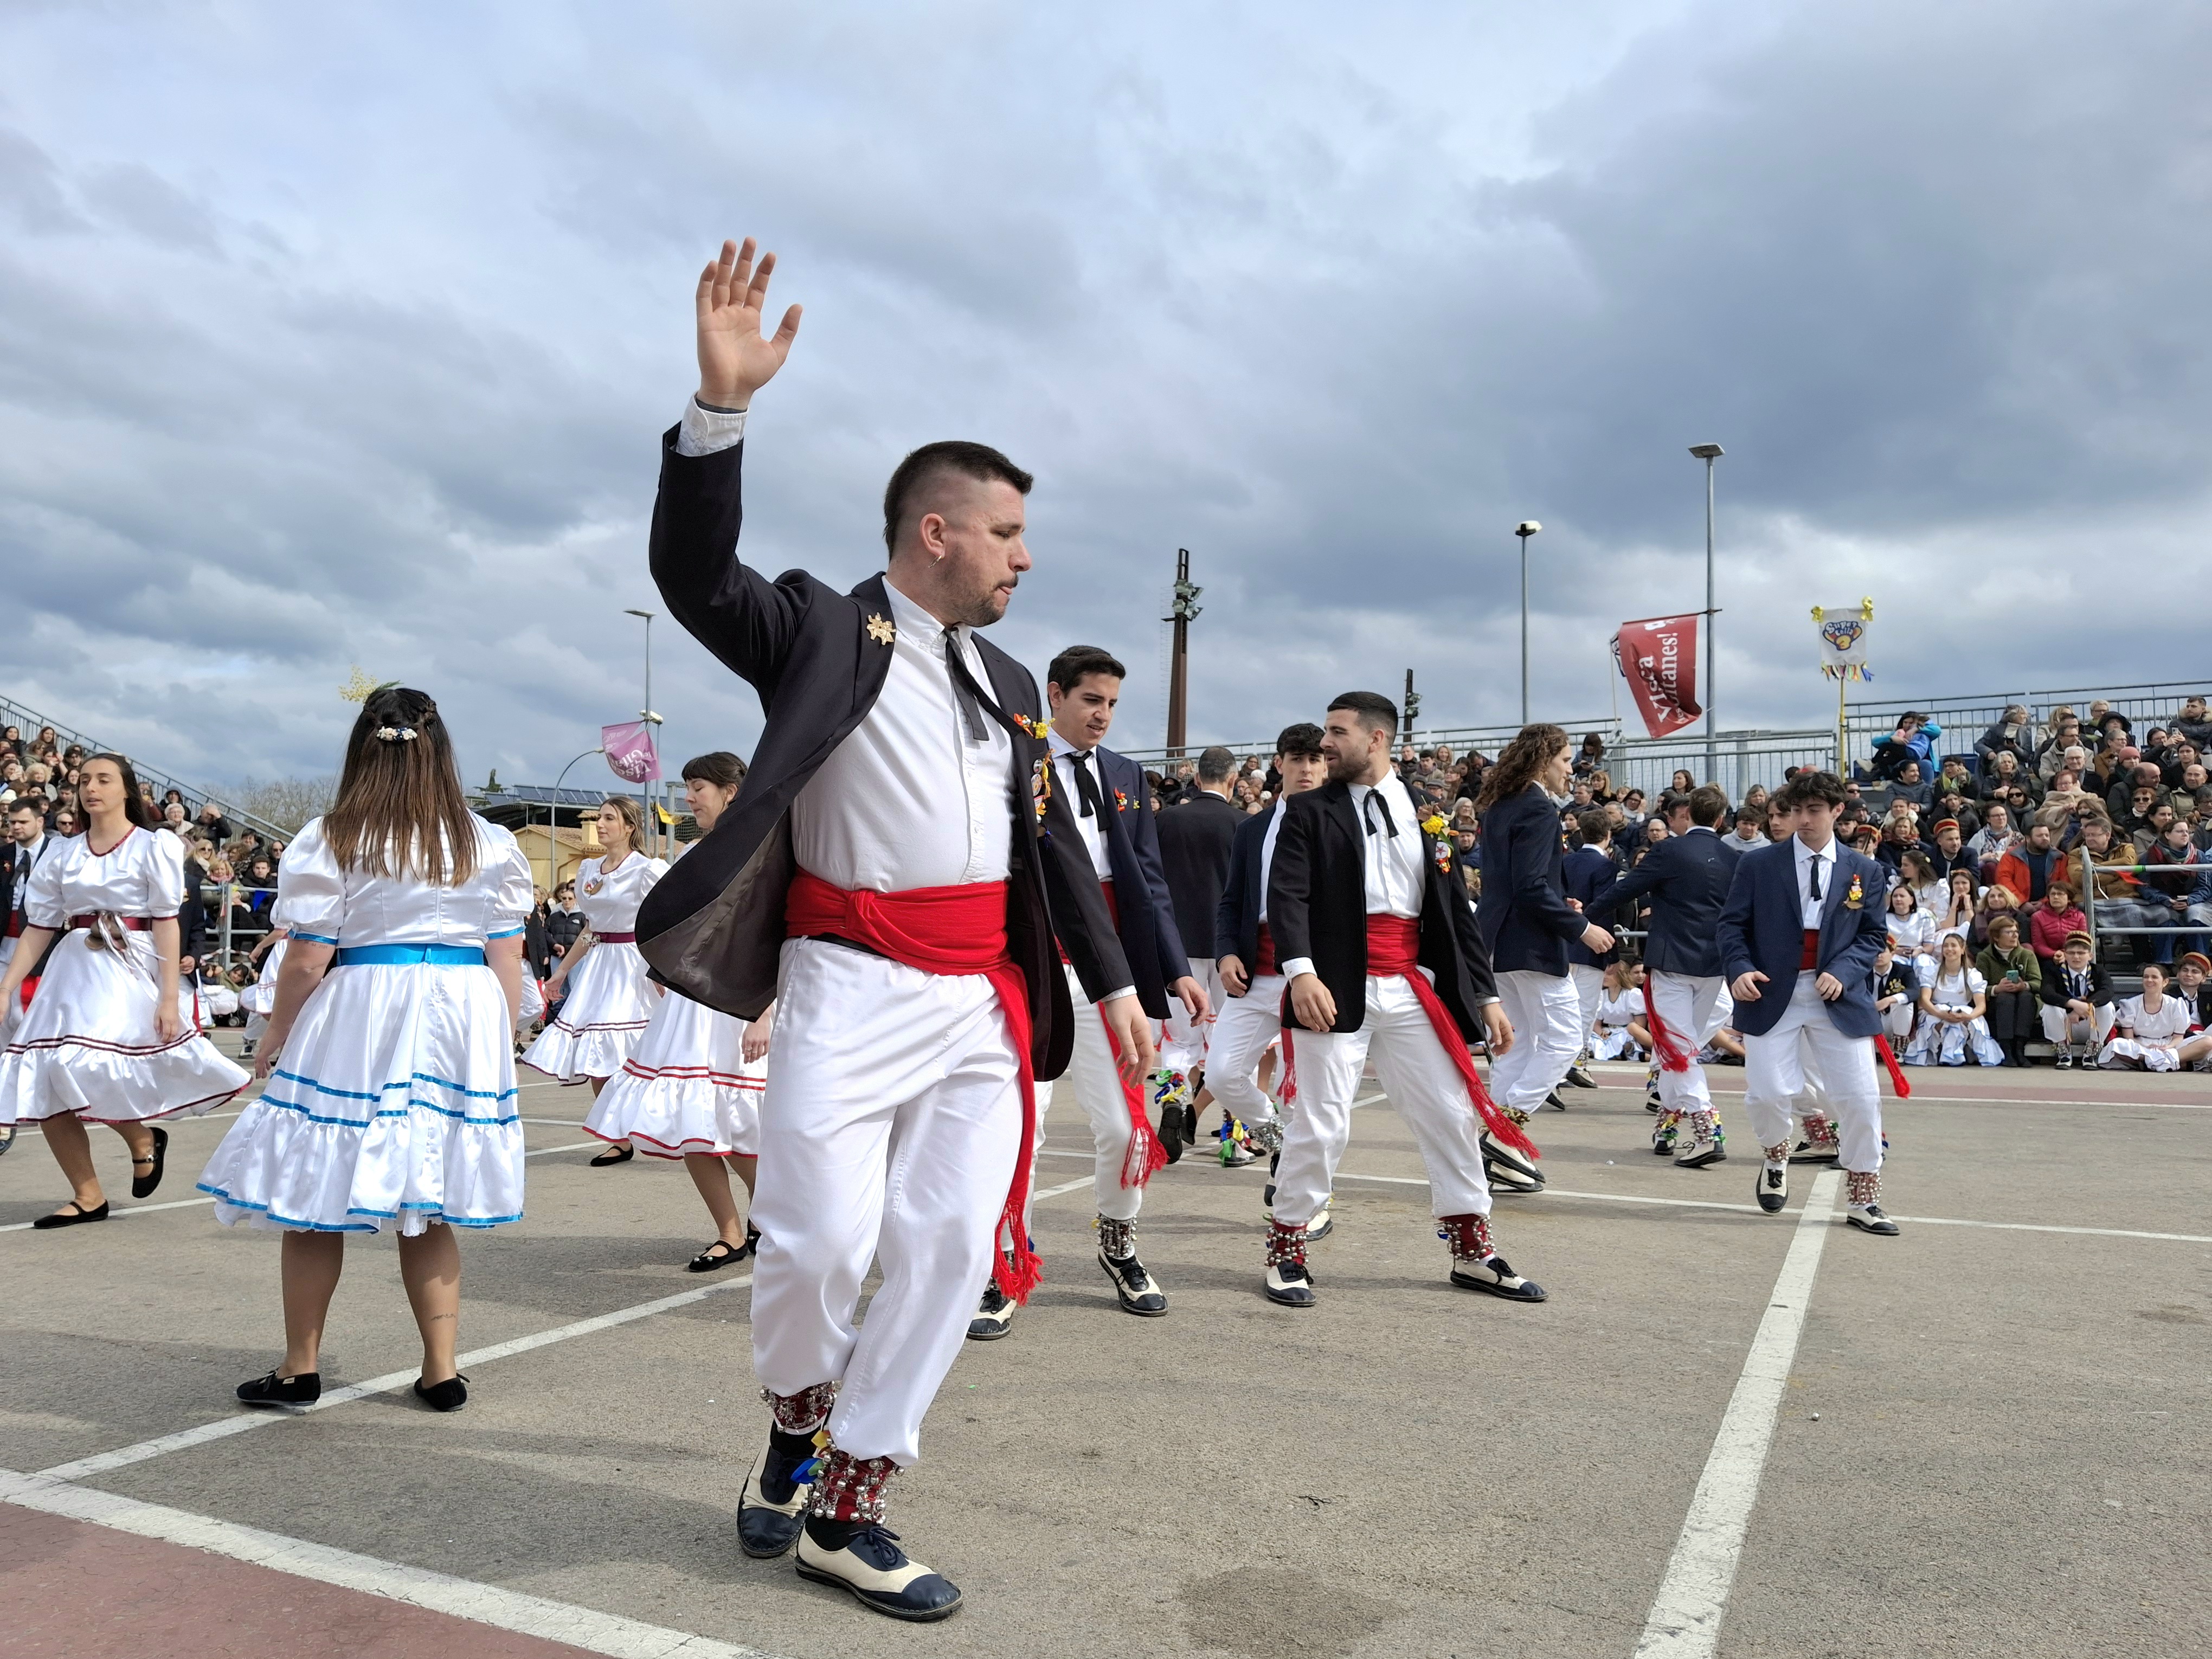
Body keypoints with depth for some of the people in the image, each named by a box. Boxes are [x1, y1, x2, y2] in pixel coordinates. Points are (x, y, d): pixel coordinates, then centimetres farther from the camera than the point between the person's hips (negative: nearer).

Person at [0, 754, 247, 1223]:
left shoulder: (154, 848, -2)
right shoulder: (61, 856, 11)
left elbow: (167, 924, -7)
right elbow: (39, 928, 11)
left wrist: (170, 997, -13)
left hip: (130, 971, -5)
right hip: (71, 972, 5)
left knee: (89, 1072, -21)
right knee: (43, 1087, -1)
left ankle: (144, 1140, 10)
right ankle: (87, 1196, 11)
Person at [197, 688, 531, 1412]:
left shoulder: (330, 842, -5)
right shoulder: (491, 845, 3)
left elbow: (306, 961, -6)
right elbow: (507, 961, 4)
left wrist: (275, 1041, 8)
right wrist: (498, 1048, 13)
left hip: (356, 1025, -3)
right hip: (461, 1026, 3)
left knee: (315, 1200, 12)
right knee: (427, 1210, 13)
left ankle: (300, 1368, 22)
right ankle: (441, 1370, 15)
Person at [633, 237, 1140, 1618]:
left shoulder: (1007, 681, 17)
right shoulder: (823, 631, 2)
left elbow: (1058, 842, 20)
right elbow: (697, 573, -14)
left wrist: (1113, 981, 17)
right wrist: (722, 403, -27)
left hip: (988, 1004, 6)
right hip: (852, 989, -5)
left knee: (952, 1245, 3)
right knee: (821, 1242, -8)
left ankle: (847, 1506, 17)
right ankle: (799, 1415, 27)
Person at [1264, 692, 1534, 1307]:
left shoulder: (1425, 813, 11)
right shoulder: (1311, 811, 2)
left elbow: (1455, 908, 11)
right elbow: (1286, 895, -10)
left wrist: (1485, 994, 7)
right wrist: (1300, 970, -26)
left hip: (1412, 990, 4)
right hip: (1337, 988, -3)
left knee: (1454, 1115, 7)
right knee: (1320, 1124, -2)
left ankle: (1472, 1251, 23)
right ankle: (1286, 1249, 16)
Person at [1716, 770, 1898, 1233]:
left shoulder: (1864, 871, 7)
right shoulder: (1757, 864, 2)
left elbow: (1872, 935, 7)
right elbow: (1731, 925, 1)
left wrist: (1843, 972, -10)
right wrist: (1739, 969, -16)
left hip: (1839, 998, 1)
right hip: (1772, 995, -1)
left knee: (1861, 1099, -1)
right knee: (1766, 1095, -7)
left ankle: (1863, 1201, 15)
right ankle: (1776, 1157, 28)